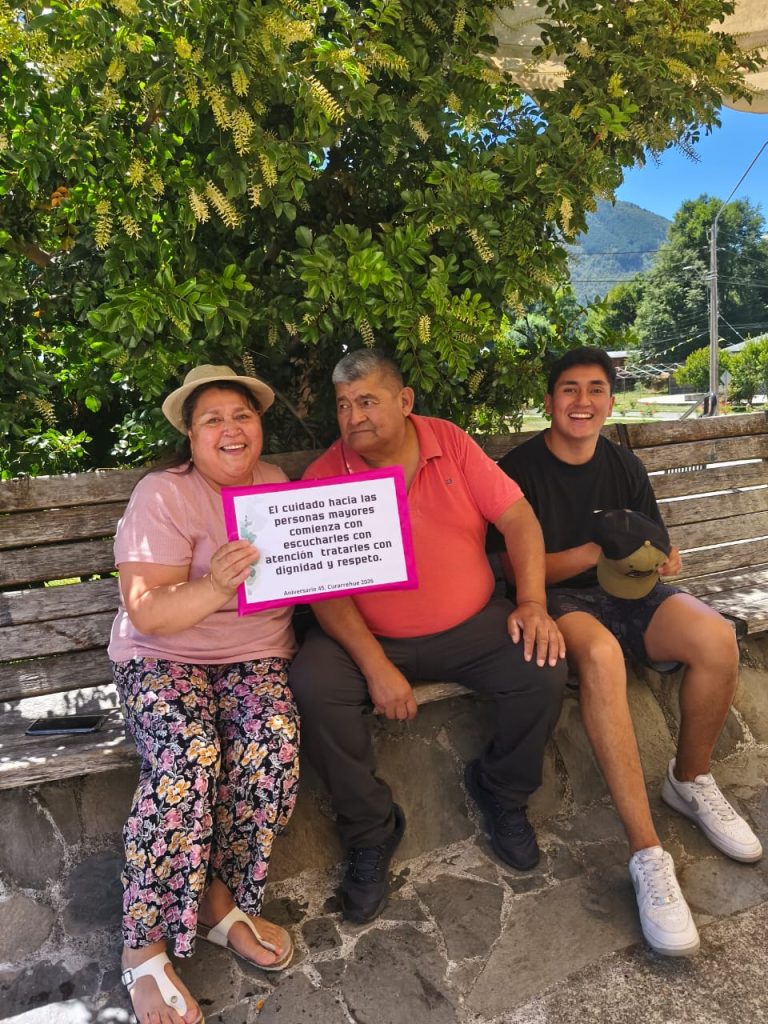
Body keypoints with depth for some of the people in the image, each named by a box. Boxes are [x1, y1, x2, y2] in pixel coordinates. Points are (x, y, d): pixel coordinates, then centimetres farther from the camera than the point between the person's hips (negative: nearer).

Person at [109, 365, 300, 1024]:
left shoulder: (276, 483, 9)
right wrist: (217, 586, -35)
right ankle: (145, 949, -13)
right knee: (187, 761, -32)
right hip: (163, 659, -4)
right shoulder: (163, 496, -10)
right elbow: (145, 613, -17)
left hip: (257, 659, 4)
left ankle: (221, 900, -6)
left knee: (275, 748, -28)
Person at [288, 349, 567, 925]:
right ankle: (371, 833, -1)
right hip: (369, 638, -1)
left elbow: (517, 516, -1)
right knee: (312, 687, -27)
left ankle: (501, 791, 12)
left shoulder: (451, 444, 0)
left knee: (544, 668, -20)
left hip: (471, 625, 2)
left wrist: (532, 602, -13)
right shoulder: (323, 478, -7)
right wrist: (375, 666, -22)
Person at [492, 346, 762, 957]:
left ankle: (691, 782, 4)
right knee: (600, 653, -39)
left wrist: (658, 558, -10)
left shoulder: (625, 466, 13)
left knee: (715, 636, -25)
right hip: (557, 599, -4)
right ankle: (648, 855, -33)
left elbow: (659, 553, 14)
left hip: (625, 593, 5)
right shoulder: (520, 470, -3)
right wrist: (597, 553, -17)